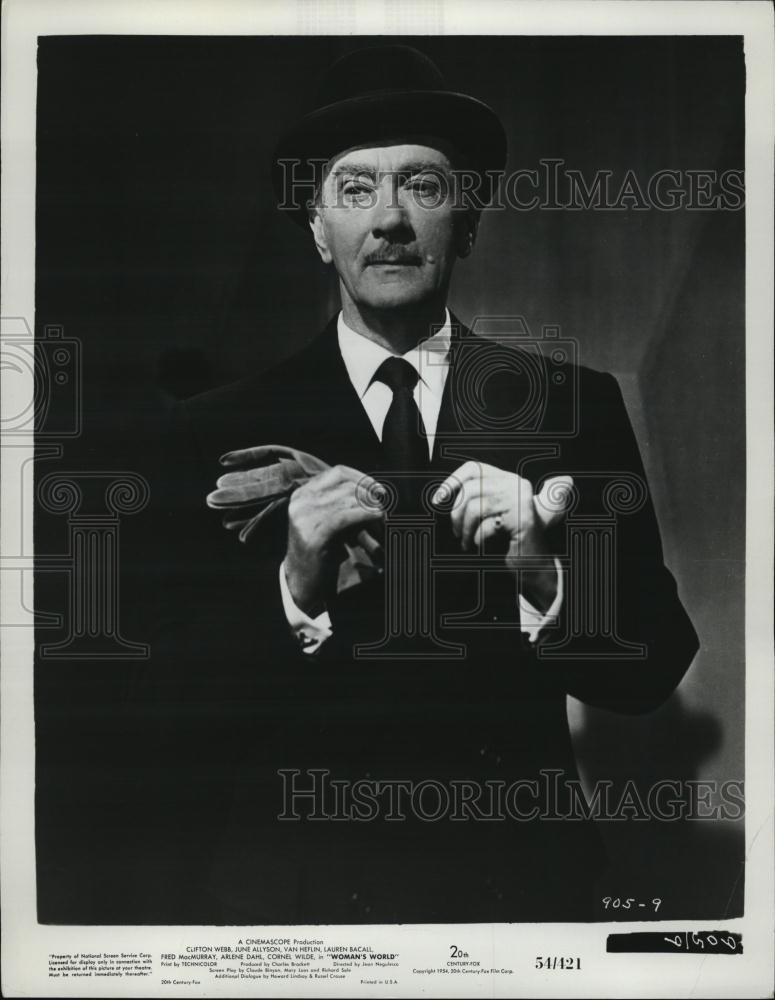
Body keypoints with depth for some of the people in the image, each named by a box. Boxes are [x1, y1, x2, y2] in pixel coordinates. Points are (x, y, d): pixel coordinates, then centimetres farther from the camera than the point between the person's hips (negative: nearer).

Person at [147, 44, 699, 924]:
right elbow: (179, 703, -10)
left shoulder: (576, 406, -5)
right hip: (290, 882, 0)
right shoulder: (221, 430, -7)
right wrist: (296, 593, -27)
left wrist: (541, 579, -24)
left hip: (515, 879, 1)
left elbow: (652, 667, -7)